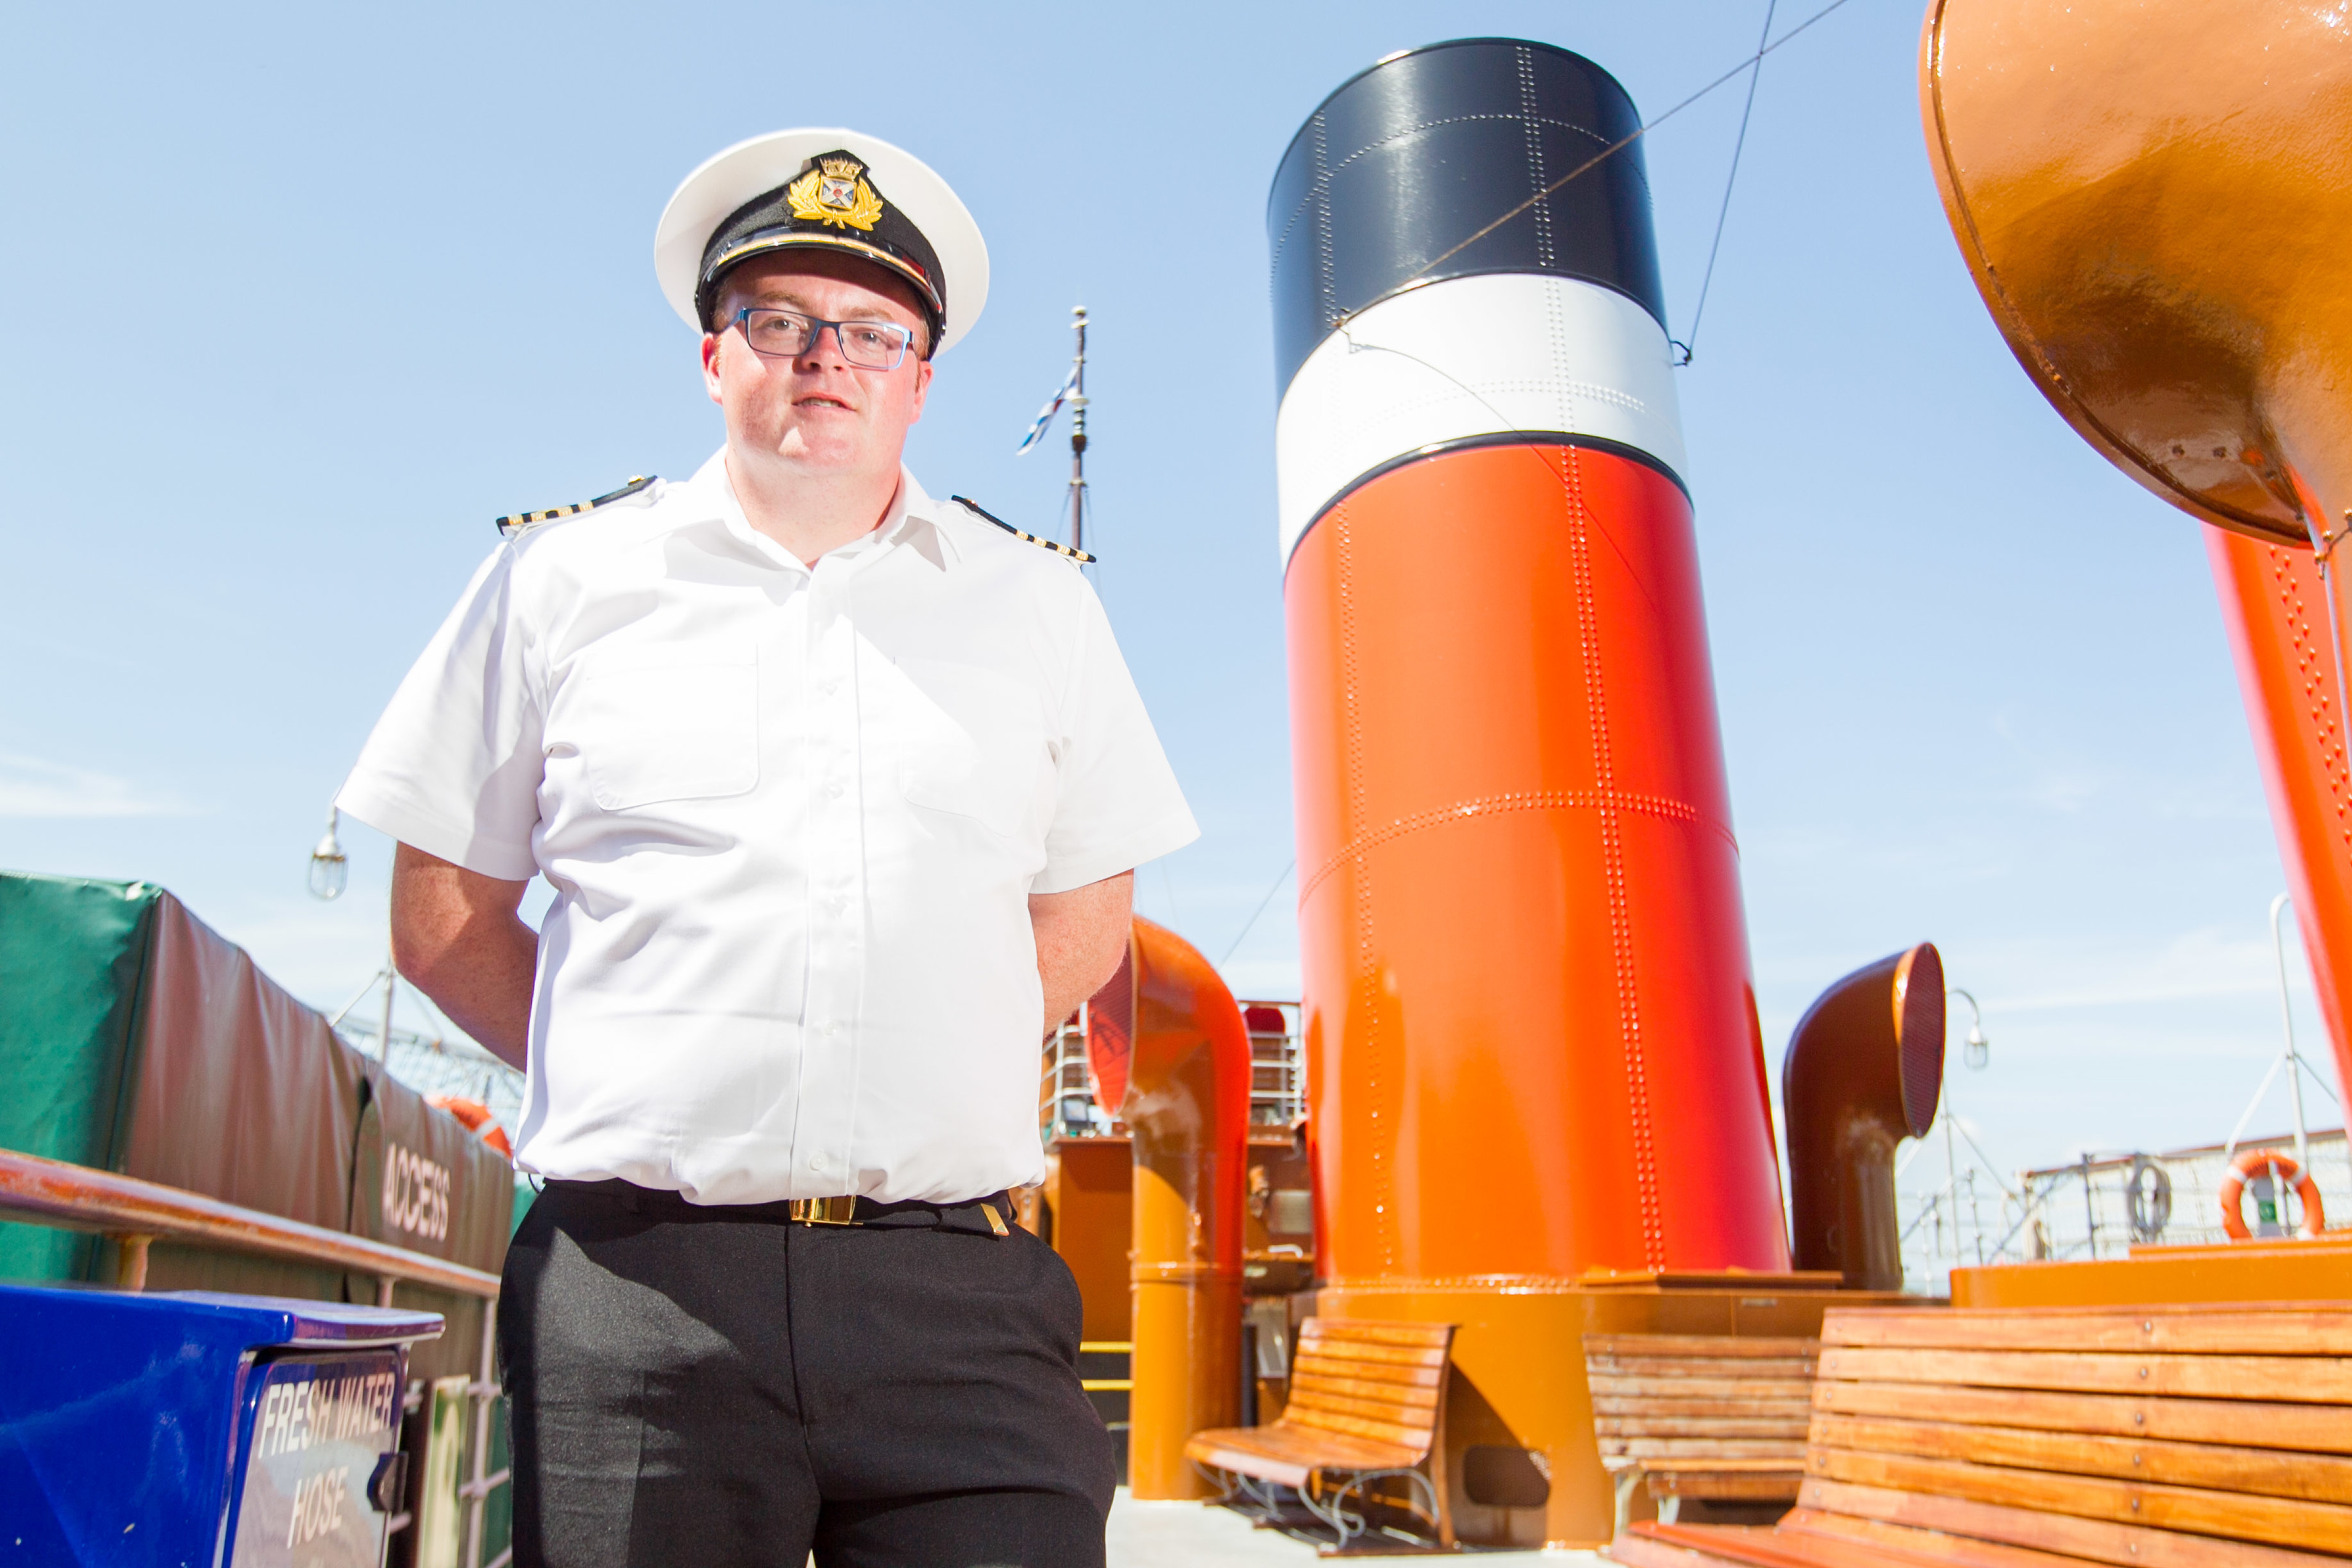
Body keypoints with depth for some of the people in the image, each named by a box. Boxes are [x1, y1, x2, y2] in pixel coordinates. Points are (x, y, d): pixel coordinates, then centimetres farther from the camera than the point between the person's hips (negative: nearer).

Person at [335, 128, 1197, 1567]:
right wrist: (651, 1088, 6)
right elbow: (442, 914, 12)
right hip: (636, 1282, 0)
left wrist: (918, 1085, 8)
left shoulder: (1038, 605, 12)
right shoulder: (564, 578, 10)